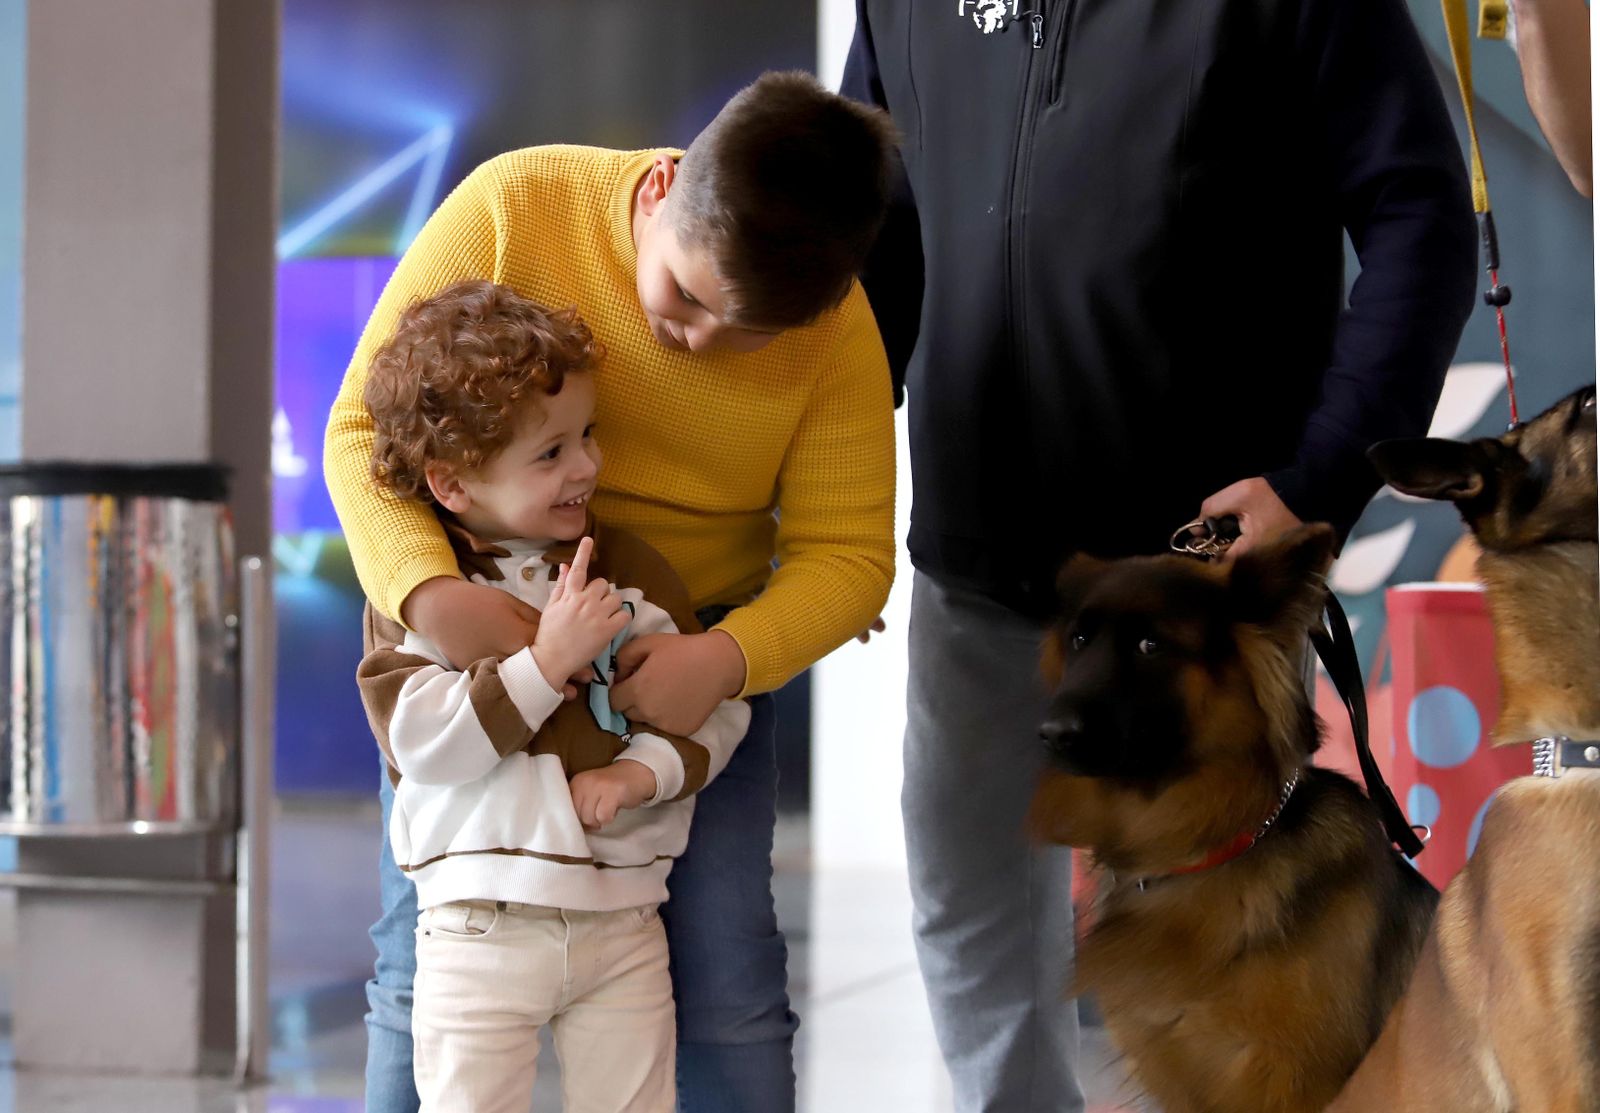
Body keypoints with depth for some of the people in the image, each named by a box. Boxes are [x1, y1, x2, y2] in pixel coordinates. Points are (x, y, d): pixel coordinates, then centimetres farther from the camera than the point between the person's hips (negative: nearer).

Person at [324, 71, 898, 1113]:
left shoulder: (839, 333, -14)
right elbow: (365, 426, -15)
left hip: (696, 656, 1)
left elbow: (846, 554, -10)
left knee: (725, 987, -3)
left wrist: (727, 658, -31)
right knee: (428, 973, 0)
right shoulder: (511, 209, -19)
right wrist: (428, 592, -32)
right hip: (475, 631, 0)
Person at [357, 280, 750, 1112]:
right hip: (483, 921, -3)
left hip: (622, 921, 3)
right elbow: (420, 741, -17)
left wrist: (645, 771, -11)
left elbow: (719, 704, 8)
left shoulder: (631, 570, 7)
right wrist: (548, 659, -22)